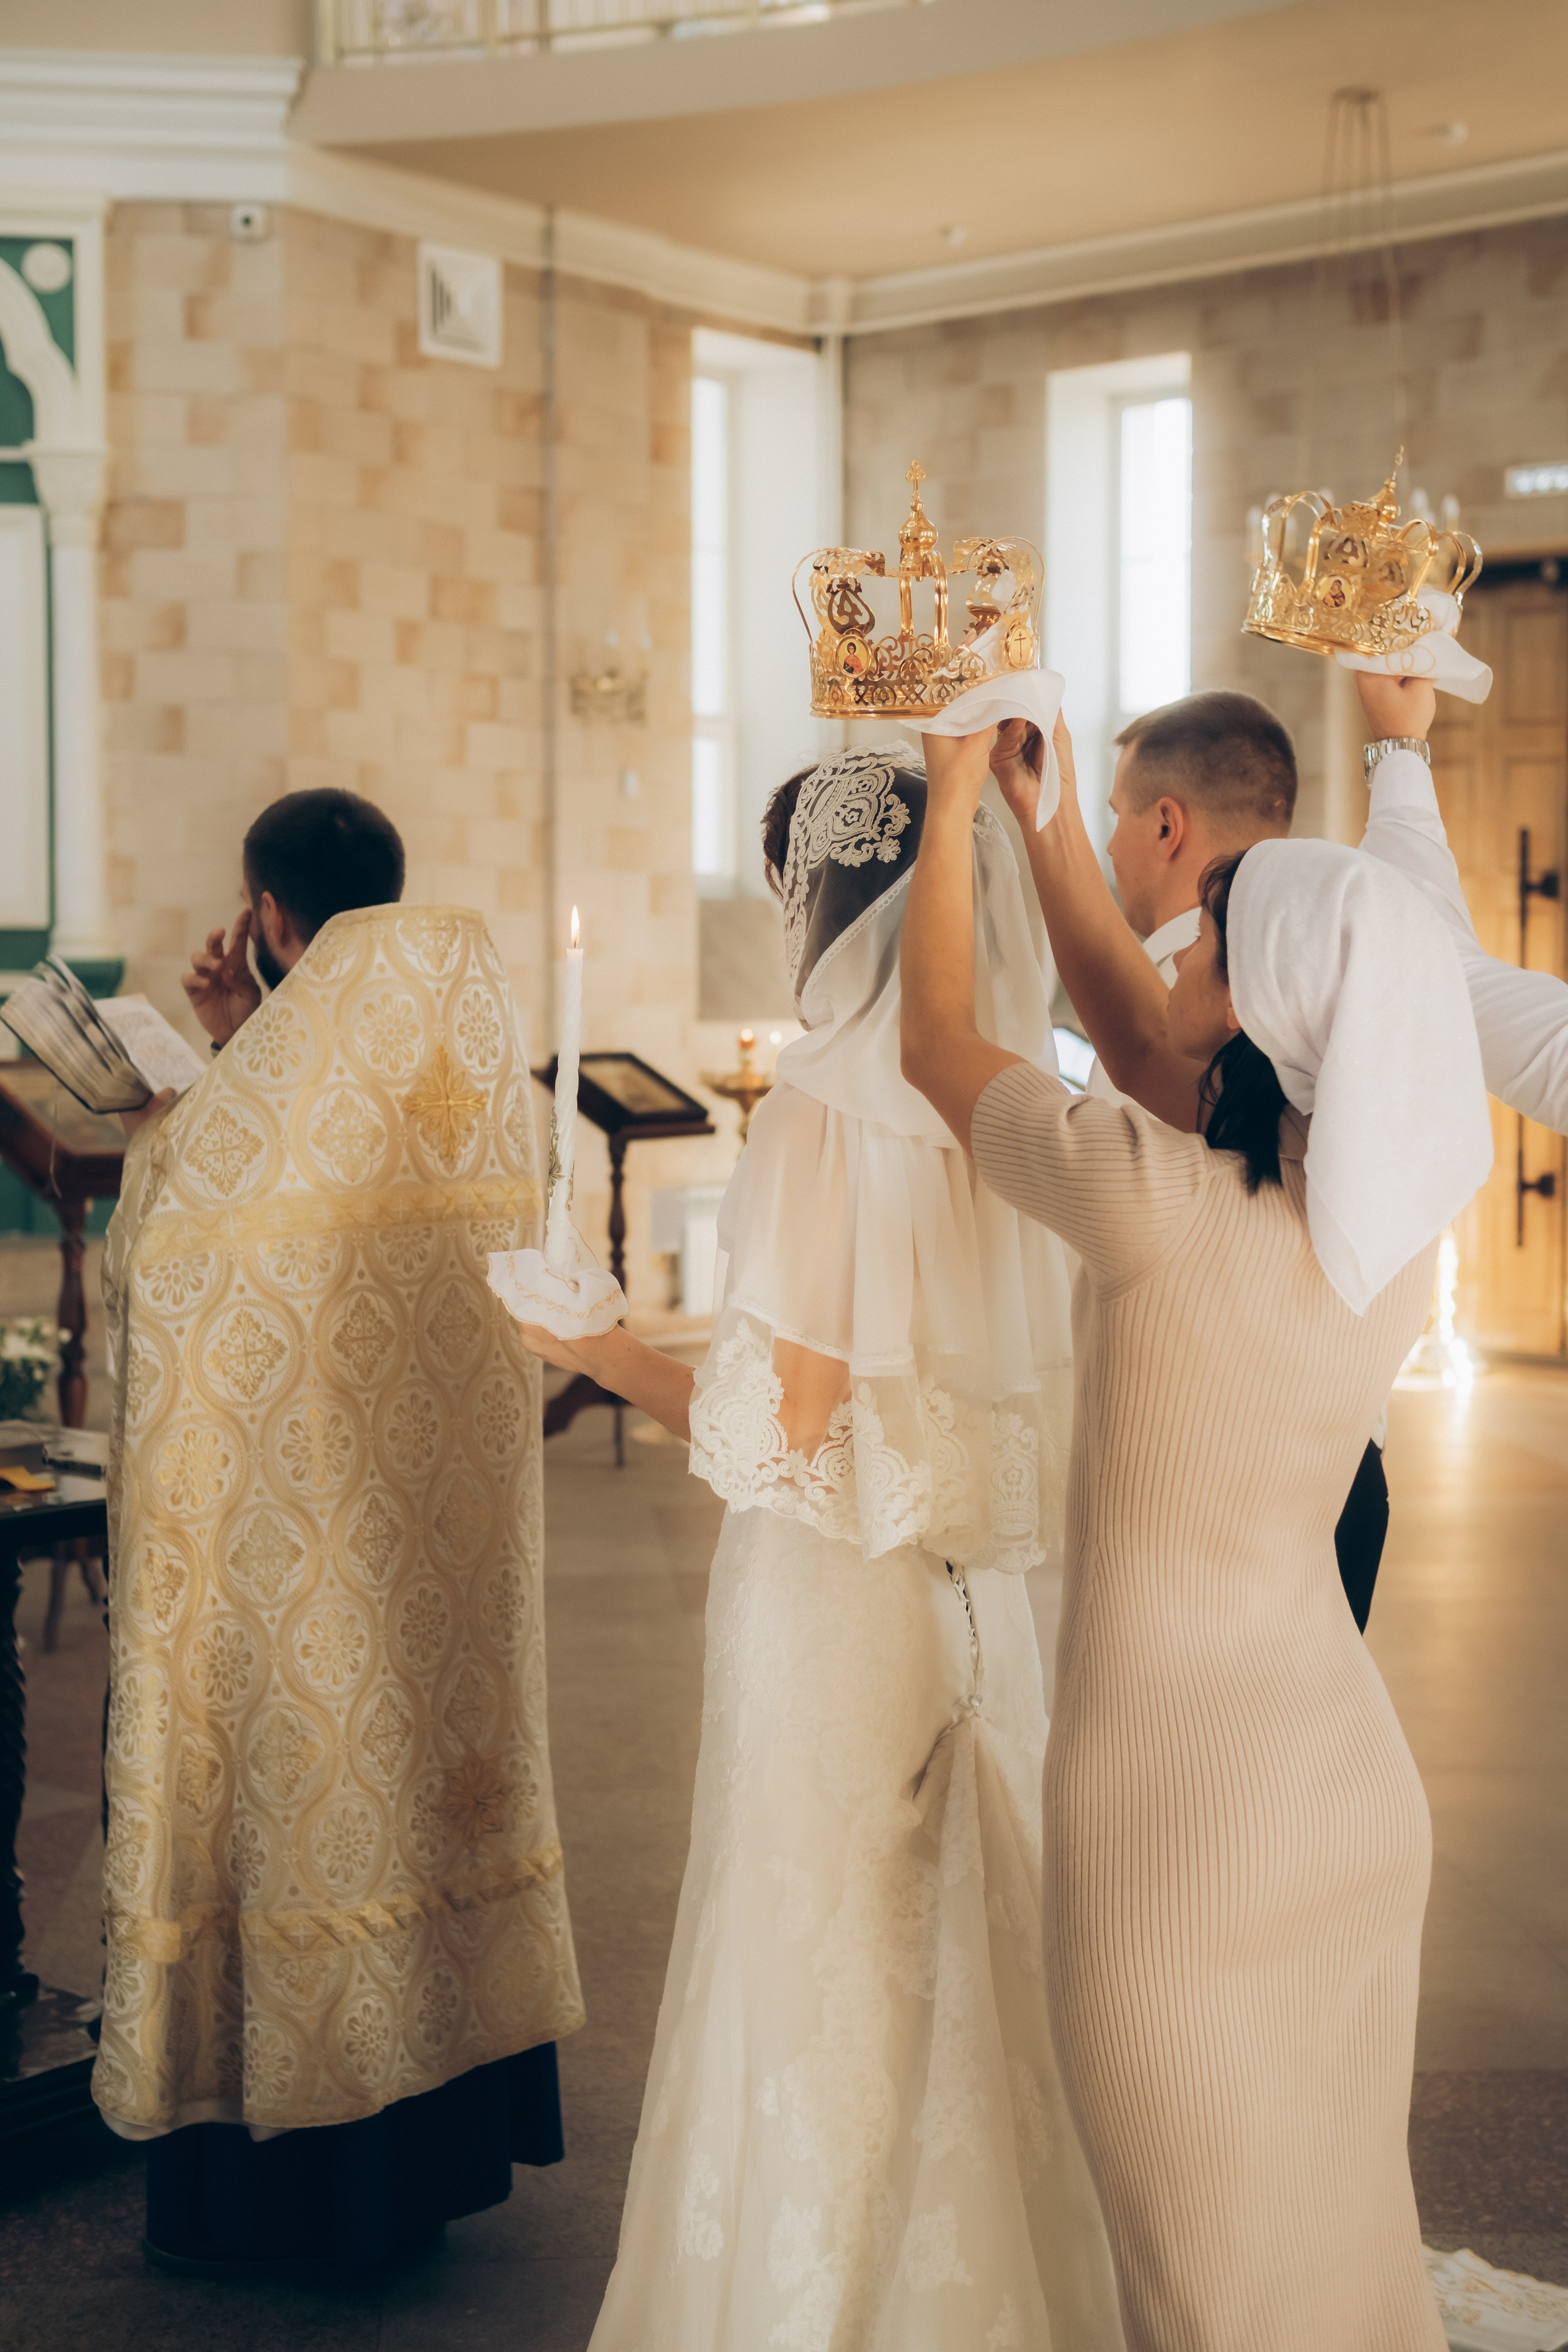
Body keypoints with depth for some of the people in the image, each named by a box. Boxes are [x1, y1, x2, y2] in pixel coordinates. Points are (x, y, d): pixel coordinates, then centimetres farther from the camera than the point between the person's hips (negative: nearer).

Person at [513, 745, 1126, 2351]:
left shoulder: (825, 1107, -17)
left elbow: (784, 1432, -18)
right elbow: (1000, 1397, 10)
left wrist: (609, 1356, -4)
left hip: (834, 1611, -7)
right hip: (976, 1602, 7)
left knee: (814, 1983, 9)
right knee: (962, 1965, 18)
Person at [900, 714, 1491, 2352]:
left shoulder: (1161, 1201, -22)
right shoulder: (1391, 1208, -2)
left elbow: (939, 1046, -4)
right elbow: (1133, 1036, 13)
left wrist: (954, 807, 8)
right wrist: (1047, 822, 19)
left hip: (1179, 1797, -6)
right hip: (1356, 1782, 7)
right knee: (1339, 2217, 22)